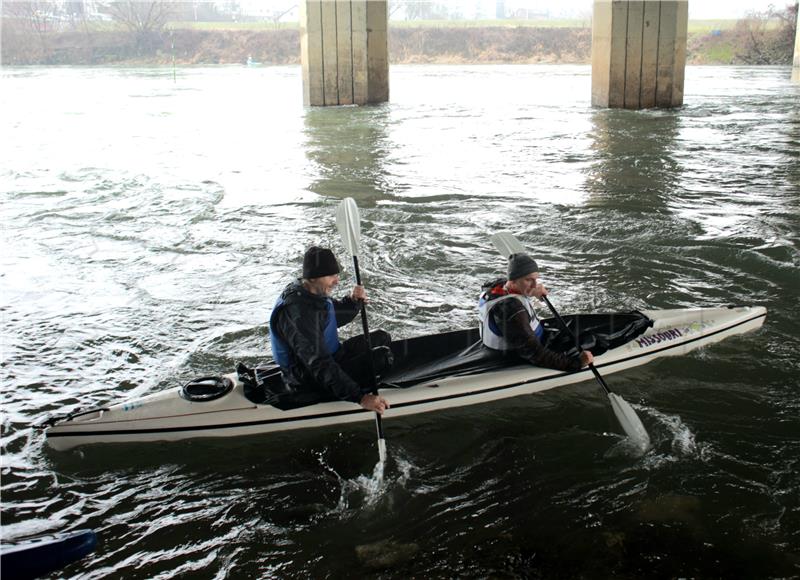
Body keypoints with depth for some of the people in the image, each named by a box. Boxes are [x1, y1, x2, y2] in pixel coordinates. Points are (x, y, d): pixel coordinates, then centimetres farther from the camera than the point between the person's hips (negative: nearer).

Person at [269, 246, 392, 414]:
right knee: (382, 356, -18)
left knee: (382, 338, 12)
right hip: (311, 381, -10)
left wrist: (353, 301, -6)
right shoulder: (298, 312, -32)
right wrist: (360, 398, -41)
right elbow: (320, 365, -37)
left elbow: (335, 318, 18)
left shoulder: (314, 292, -1)